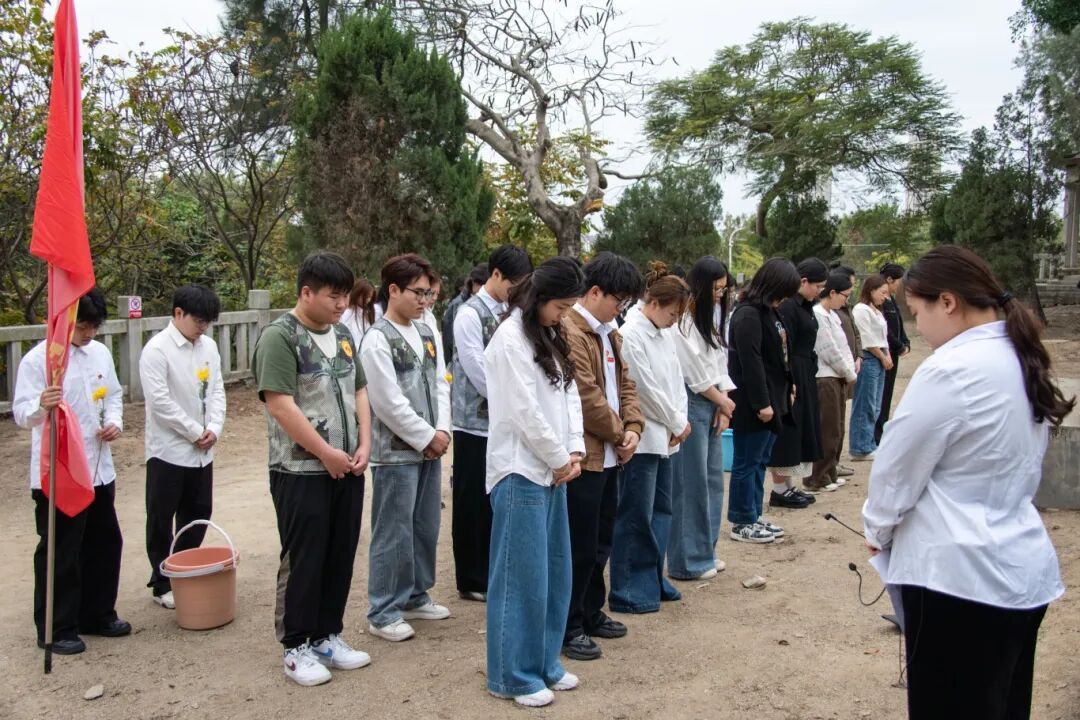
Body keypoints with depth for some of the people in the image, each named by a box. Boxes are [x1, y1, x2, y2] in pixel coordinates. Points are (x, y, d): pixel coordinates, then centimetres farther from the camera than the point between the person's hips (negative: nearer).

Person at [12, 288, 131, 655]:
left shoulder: (101, 353, 5)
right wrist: (42, 406, -41)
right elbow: (21, 412, -19)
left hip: (99, 468, 7)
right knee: (59, 552, 4)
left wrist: (114, 421, -3)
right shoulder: (38, 359, -13)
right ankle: (56, 629, 18)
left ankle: (97, 614, 32)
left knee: (105, 542, 16)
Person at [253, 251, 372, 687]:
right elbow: (281, 405, -19)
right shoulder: (280, 337, -13)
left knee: (340, 557, 12)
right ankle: (297, 647, 18)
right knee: (303, 561, 3)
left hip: (347, 470, 7)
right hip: (302, 472, -7)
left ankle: (328, 636, 27)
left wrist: (364, 444, 1)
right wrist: (326, 453, -16)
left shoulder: (343, 335, 10)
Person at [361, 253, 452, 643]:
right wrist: (428, 437, -11)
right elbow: (389, 402, -17)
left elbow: (440, 385, 10)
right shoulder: (377, 339, -13)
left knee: (425, 529, 16)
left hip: (430, 448, 8)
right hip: (396, 452, -7)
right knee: (393, 534, 0)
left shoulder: (426, 333, 11)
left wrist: (442, 431, -4)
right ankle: (383, 613, 12)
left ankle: (415, 597, 31)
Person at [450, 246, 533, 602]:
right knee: (474, 504, 5)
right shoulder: (470, 314, -12)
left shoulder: (510, 312, 8)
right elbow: (479, 372, -16)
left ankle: (495, 571, 28)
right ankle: (472, 580, 19)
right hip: (477, 422, -6)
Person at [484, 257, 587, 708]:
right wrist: (560, 458, -8)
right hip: (521, 472, -9)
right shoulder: (510, 339, -13)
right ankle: (513, 675, 12)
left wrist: (574, 449, 0)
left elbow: (569, 395, 13)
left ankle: (545, 663, 27)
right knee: (522, 578, -1)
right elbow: (525, 410, -17)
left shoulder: (550, 338, 14)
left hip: (552, 470, 9)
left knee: (554, 574, 14)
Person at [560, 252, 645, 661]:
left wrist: (633, 427, -2)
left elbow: (624, 383, 15)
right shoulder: (570, 332, -18)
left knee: (600, 543, 19)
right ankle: (568, 628, 14)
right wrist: (619, 433, -8)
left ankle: (590, 613, 33)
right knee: (580, 547, 0)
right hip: (584, 455, -9)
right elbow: (587, 397, -21)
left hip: (609, 455, 9)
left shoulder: (609, 333, 14)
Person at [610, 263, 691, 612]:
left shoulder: (665, 333, 10)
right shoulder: (630, 335, -17)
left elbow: (675, 377, 13)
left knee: (661, 510, 16)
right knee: (636, 517, -1)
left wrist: (680, 420, -1)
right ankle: (626, 592, 10)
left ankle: (652, 580, 29)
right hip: (642, 437, -9)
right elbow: (646, 389, -17)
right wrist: (677, 424, -6)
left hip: (664, 436, 9)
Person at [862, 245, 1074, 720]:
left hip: (961, 576, -9)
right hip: (1023, 570, 9)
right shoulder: (1022, 362, 7)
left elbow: (897, 468, -12)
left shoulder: (950, 371, -20)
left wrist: (877, 530, 7)